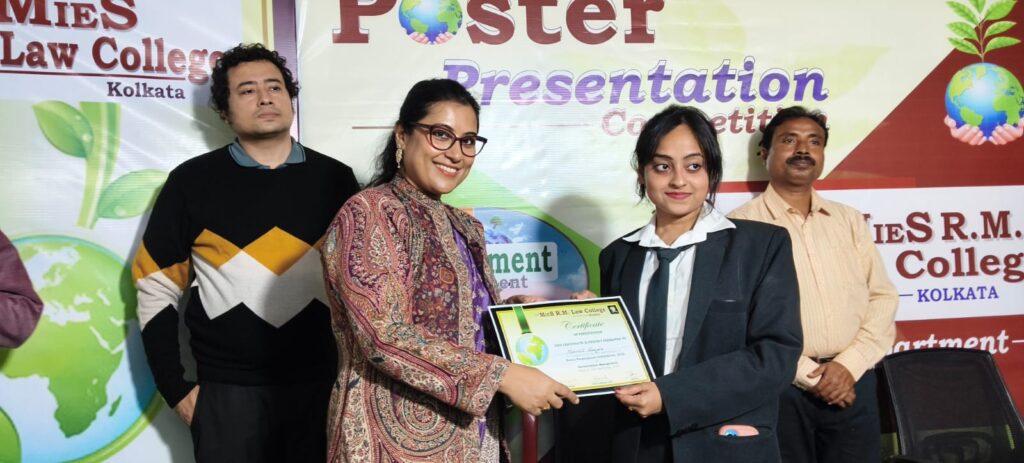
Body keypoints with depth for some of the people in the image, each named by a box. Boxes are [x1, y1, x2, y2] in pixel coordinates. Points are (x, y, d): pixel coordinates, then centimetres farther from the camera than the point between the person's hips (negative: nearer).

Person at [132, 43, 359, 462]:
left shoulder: (336, 179, 3)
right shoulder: (192, 182, -1)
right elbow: (156, 289, 2)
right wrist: (175, 388, -2)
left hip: (324, 385, 2)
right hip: (228, 392, -1)